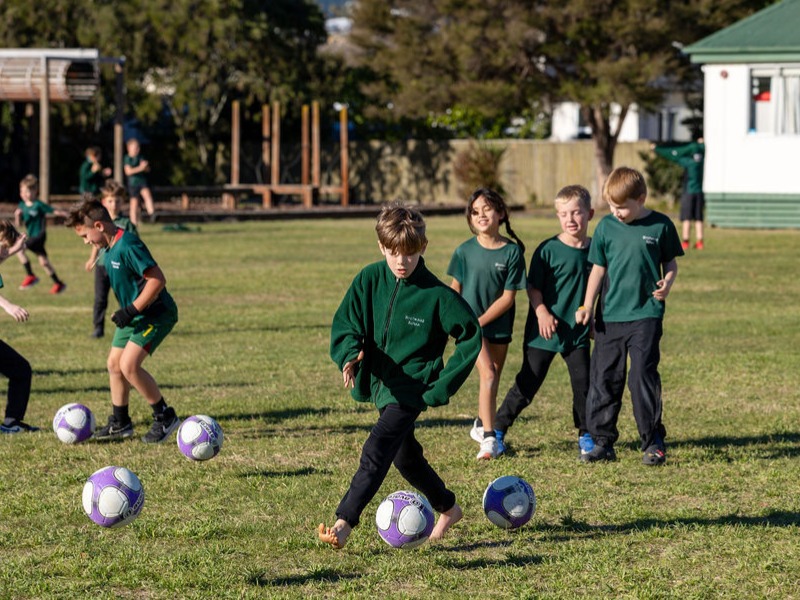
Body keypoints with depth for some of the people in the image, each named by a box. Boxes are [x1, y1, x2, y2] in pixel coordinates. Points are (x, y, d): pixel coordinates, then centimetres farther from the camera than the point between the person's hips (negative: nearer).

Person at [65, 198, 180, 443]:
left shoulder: (128, 246, -26)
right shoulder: (108, 248, 4)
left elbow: (157, 279, -28)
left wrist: (132, 310, -25)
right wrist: (128, 312, 11)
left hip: (156, 314, -10)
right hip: (134, 315, 10)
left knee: (129, 365, -19)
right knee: (114, 364, 12)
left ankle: (165, 417, -6)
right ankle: (120, 423, 26)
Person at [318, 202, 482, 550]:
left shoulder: (436, 295, -16)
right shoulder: (369, 280, -6)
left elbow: (470, 336, -8)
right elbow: (344, 323, -5)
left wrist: (442, 386, -12)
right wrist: (351, 355, -28)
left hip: (412, 387, -6)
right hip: (380, 383, 6)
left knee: (376, 452, -22)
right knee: (404, 455, 21)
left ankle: (343, 523, -28)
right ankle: (448, 508, 43)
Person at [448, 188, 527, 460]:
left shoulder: (512, 252, -9)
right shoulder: (465, 251, -4)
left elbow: (508, 297, -10)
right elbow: (455, 290, 6)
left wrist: (479, 321, -14)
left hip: (498, 324, 1)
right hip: (470, 323, -1)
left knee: (492, 379, 11)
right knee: (488, 374, -15)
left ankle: (481, 425, 34)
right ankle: (489, 438, -16)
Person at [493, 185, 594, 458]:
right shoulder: (548, 250, -9)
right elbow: (533, 286, -7)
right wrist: (542, 313, -20)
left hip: (578, 331, 3)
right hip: (544, 331, -3)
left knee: (583, 382, 1)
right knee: (527, 384, 1)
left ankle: (585, 435, 19)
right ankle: (497, 430, 12)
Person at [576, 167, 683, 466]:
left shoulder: (660, 226, -2)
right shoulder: (606, 226, 4)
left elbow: (671, 261, 9)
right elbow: (598, 269, 10)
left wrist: (667, 283, -11)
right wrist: (587, 306, 4)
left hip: (645, 315, -3)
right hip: (610, 316, 3)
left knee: (643, 375, -7)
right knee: (604, 377, 4)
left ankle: (653, 442, 4)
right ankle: (602, 442, 13)